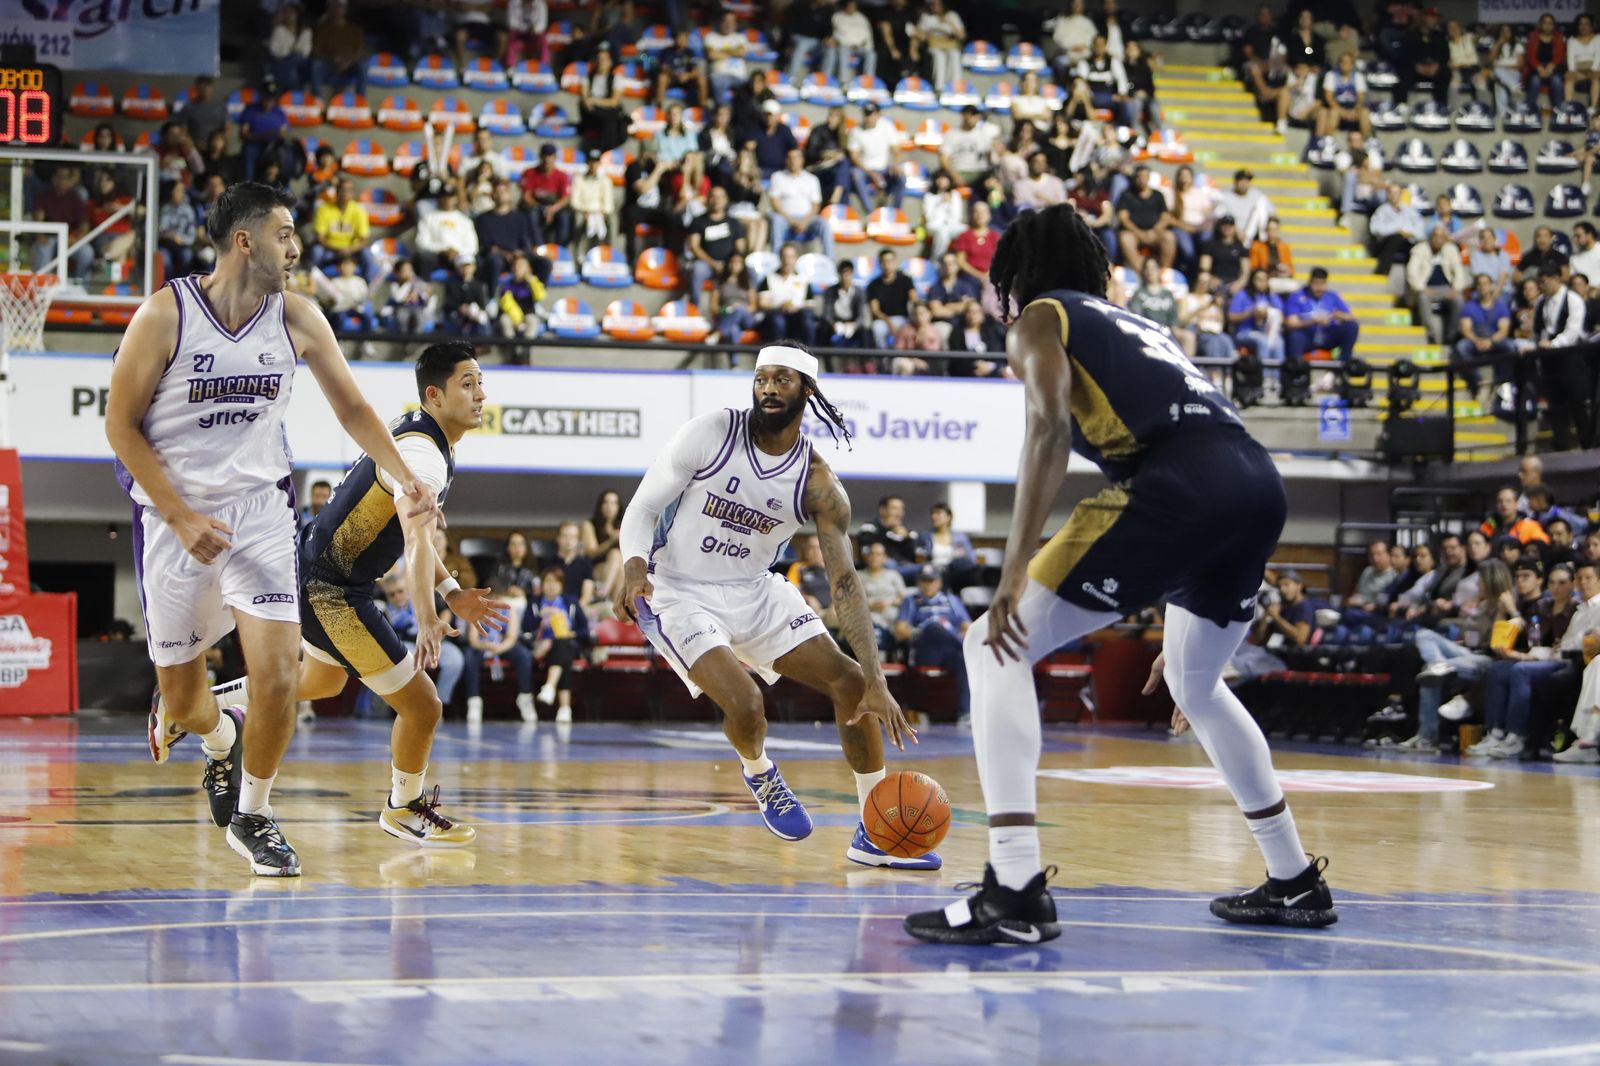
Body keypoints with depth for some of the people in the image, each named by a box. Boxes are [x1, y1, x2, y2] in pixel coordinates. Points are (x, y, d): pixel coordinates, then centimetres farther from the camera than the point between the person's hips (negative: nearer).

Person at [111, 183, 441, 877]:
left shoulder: (297, 318, -2)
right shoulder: (166, 315, -13)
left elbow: (351, 408, 8)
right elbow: (121, 424, -9)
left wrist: (405, 479, -7)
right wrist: (183, 519, -16)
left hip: (259, 507, 2)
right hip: (175, 514, -2)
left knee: (278, 674, -14)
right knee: (182, 698, 7)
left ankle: (253, 816, 9)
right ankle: (221, 739, 45)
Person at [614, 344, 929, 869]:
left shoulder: (818, 484, -9)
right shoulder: (711, 433, -14)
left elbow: (845, 582, -12)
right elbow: (643, 507, -9)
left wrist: (876, 682, -21)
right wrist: (634, 568, -32)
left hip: (755, 591, 4)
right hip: (679, 594, -4)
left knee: (852, 683, -5)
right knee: (743, 703, -26)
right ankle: (760, 775, 13)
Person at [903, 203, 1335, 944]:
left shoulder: (1039, 321, 14)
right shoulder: (1135, 326, 35)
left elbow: (1051, 425, -7)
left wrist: (1015, 573, -13)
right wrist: (1185, 623, 41)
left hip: (1177, 485, -8)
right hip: (1260, 482, 8)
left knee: (997, 646, 0)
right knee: (1195, 687, 32)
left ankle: (1015, 894, -13)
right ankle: (1295, 883, 37)